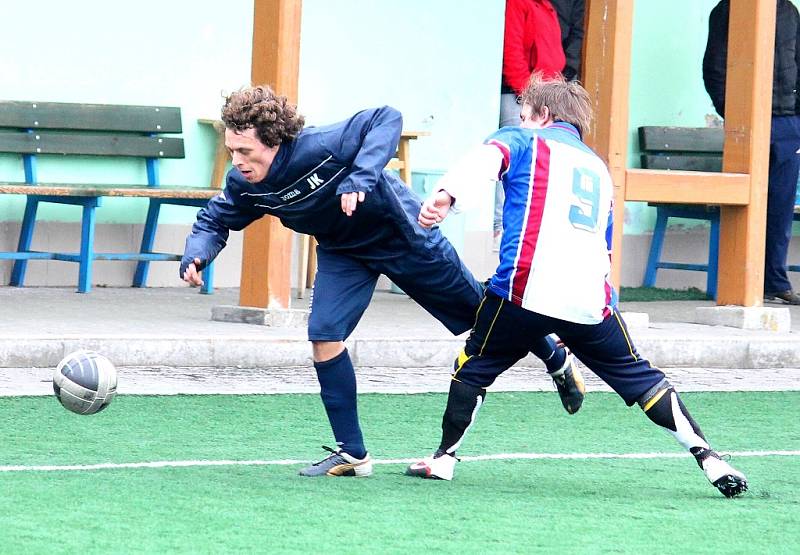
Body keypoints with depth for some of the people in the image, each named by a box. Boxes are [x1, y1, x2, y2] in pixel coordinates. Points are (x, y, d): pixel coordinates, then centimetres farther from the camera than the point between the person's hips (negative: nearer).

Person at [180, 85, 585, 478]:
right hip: (343, 253, 5)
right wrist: (195, 257, -25)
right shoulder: (244, 186, -20)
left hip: (403, 236, -5)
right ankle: (352, 454, 0)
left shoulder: (318, 148, -38)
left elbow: (387, 120, -40)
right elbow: (214, 221, -4)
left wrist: (361, 179, -51)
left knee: (478, 310, 11)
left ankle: (556, 361, 39)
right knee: (323, 335, -13)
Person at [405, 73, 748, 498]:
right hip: (590, 301, 4)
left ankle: (444, 458, 17)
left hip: (525, 290, -4)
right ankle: (708, 459, 4)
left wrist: (446, 195, -28)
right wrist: (570, 329, 38)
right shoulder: (599, 168, 31)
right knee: (639, 377, 12)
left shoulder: (523, 141, 16)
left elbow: (483, 161, -9)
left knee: (474, 365, 19)